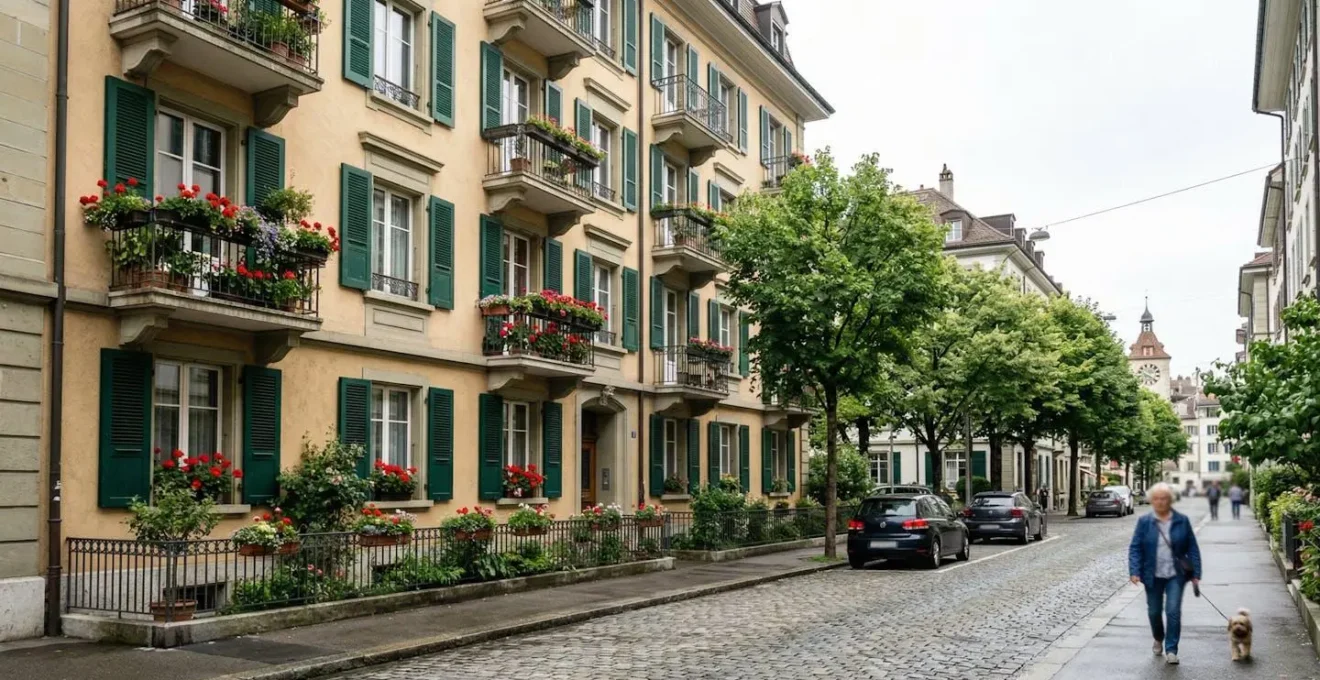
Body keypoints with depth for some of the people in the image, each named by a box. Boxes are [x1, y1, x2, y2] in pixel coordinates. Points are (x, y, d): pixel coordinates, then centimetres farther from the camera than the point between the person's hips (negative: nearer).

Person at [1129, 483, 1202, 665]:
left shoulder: (1182, 521, -2)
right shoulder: (1144, 522, -3)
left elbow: (1192, 548, 1)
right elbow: (1135, 548, -4)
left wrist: (1196, 573, -3)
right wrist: (1134, 571, -14)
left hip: (1175, 575, -1)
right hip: (1153, 575, 1)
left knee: (1173, 611, -9)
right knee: (1154, 611, 13)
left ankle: (1171, 650, 0)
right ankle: (1158, 640, 40)